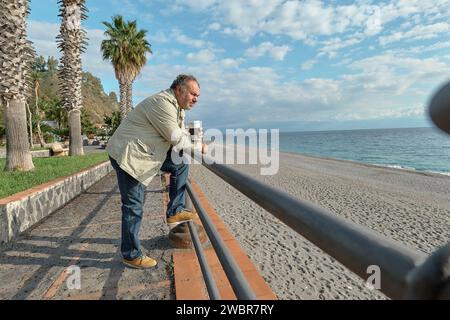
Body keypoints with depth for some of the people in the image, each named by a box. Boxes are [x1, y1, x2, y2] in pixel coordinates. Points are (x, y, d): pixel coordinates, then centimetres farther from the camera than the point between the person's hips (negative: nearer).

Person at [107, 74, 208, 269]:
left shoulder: (177, 107, 11)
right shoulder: (163, 103, -21)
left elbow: (182, 135, 14)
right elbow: (176, 138, -22)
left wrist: (198, 145, -2)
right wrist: (198, 147, -9)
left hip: (145, 152, 10)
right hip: (127, 155, -10)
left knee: (181, 164, 6)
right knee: (133, 206, -4)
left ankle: (174, 212, 11)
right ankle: (131, 255, 11)